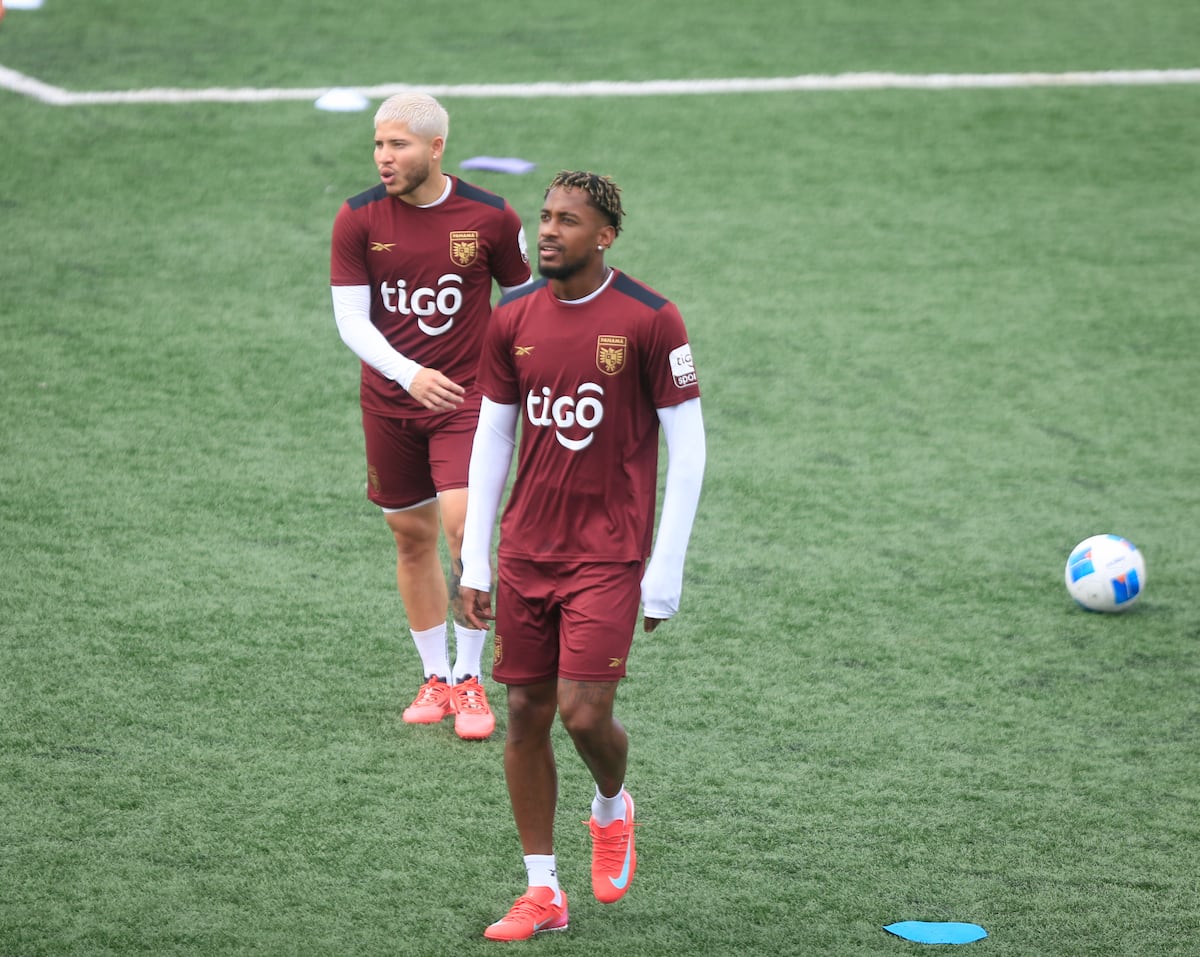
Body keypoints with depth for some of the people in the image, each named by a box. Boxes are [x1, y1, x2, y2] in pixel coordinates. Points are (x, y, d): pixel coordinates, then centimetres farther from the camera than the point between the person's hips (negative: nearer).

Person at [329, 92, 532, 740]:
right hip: (389, 403, 2)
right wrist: (408, 373, -25)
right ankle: (435, 676, 25)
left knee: (463, 526, -16)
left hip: (467, 397, -2)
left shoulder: (490, 217, -8)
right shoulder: (358, 219, -6)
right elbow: (351, 320, -9)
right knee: (412, 536, 9)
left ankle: (470, 682, -3)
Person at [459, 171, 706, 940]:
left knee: (584, 712, -11)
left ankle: (614, 807, 24)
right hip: (525, 553, 4)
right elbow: (491, 439, 11)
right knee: (526, 714, 4)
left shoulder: (650, 321, -9)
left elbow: (687, 451, -6)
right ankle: (543, 893, 13)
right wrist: (475, 563, 6)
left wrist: (666, 574, -10)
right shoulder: (514, 319, 5)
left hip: (609, 556, -4)